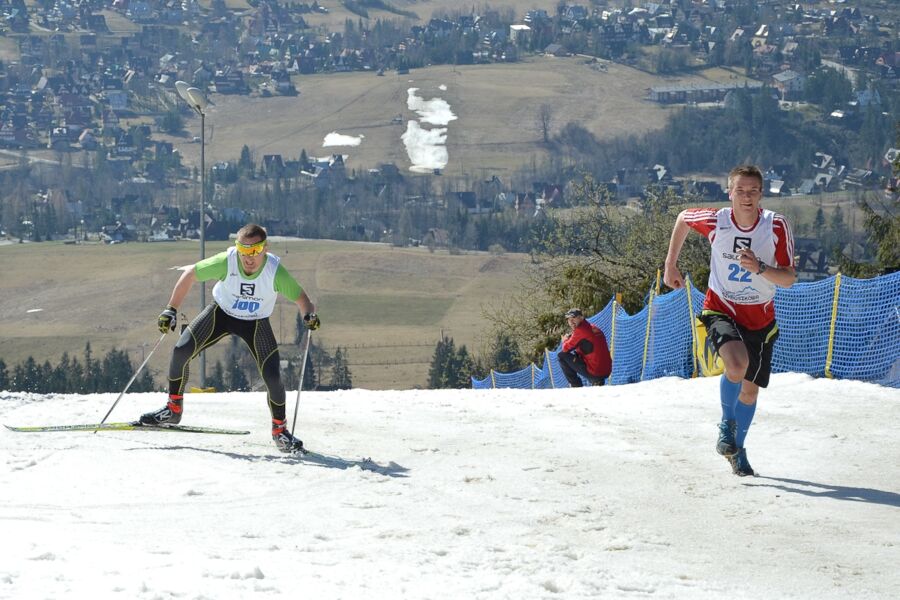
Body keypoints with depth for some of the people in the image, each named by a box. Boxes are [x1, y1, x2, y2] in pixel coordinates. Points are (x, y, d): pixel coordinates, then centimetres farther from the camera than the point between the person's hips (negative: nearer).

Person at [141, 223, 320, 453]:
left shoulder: (275, 271, -31)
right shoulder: (226, 262, -31)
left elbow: (300, 298, -20)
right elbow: (190, 275, -17)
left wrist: (309, 315, -43)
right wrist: (171, 310, -18)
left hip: (256, 322, -1)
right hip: (221, 312, 1)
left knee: (273, 377, -13)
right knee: (181, 351, -13)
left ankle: (279, 429, 11)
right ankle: (174, 409, 8)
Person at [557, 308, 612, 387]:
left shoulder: (580, 330, -12)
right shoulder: (593, 328, 13)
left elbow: (566, 348, -3)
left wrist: (565, 340, 19)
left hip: (593, 371, -8)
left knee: (561, 355, 0)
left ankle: (576, 386, 5)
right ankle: (597, 382, 22)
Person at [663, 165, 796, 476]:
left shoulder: (777, 226, -16)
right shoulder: (715, 221, -15)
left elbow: (789, 278, -15)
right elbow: (683, 218, 8)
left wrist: (758, 268, -33)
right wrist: (670, 265, 12)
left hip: (760, 318, 2)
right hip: (721, 310, -2)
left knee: (750, 390, 10)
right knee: (737, 365, -30)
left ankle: (737, 448, 35)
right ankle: (727, 424, -3)